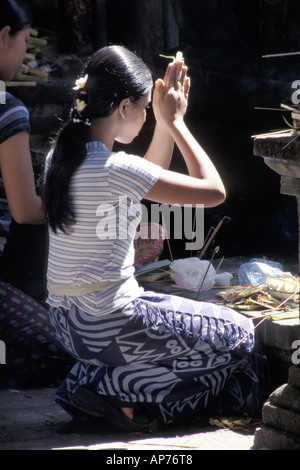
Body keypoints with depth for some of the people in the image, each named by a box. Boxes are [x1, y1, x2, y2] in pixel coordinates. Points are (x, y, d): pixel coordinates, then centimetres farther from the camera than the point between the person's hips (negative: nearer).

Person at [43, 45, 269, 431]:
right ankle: (119, 394, -4)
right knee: (239, 336, 10)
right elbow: (214, 191, -15)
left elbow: (149, 179, 20)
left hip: (67, 322, 9)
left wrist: (167, 121, 12)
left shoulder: (61, 155, 4)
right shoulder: (115, 169, -23)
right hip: (107, 324, -9)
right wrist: (175, 122, -7)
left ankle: (93, 377, 8)